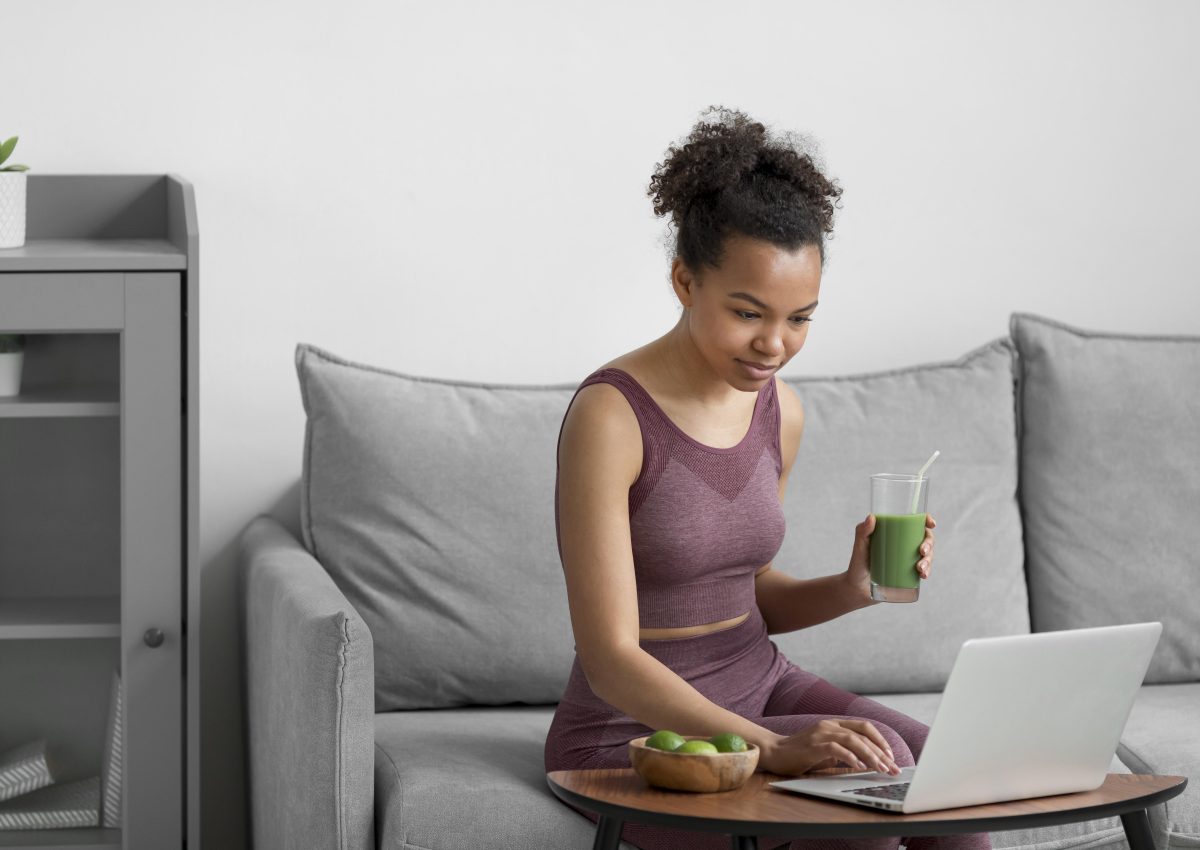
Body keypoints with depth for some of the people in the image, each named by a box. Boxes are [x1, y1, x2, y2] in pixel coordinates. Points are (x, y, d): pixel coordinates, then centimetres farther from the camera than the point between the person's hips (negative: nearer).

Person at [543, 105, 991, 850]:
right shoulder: (611, 416, -19)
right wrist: (775, 747, -34)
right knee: (870, 779, -28)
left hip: (758, 687, 6)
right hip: (636, 728, -6)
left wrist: (853, 588, -5)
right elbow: (610, 658, -23)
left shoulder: (780, 411, 3)